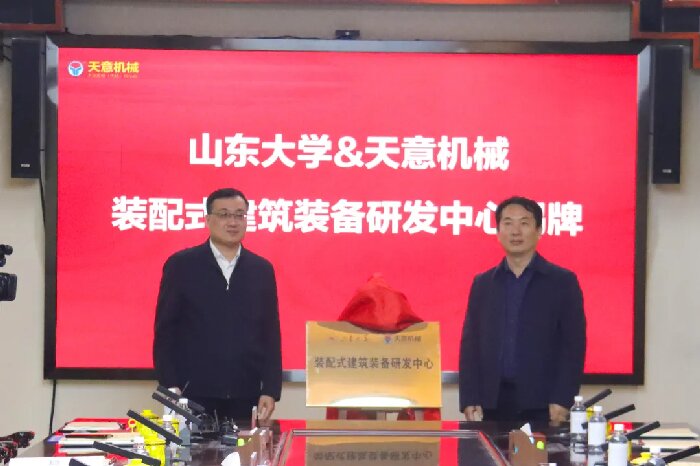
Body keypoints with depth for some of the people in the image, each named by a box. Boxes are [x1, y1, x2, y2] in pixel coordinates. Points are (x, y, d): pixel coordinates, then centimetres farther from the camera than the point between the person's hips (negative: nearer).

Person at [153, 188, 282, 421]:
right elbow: (165, 330, 1)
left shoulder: (262, 269, 9)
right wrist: (170, 387, -6)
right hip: (193, 395, -2)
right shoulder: (181, 265, 2)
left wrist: (271, 391, 1)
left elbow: (271, 335, 8)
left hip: (245, 398, 2)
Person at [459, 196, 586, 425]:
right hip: (493, 404, 2)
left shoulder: (563, 282, 3)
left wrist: (562, 401, -11)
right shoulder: (482, 284, 12)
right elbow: (470, 345, 9)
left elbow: (573, 345, -2)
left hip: (542, 407, -2)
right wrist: (470, 402, -1)